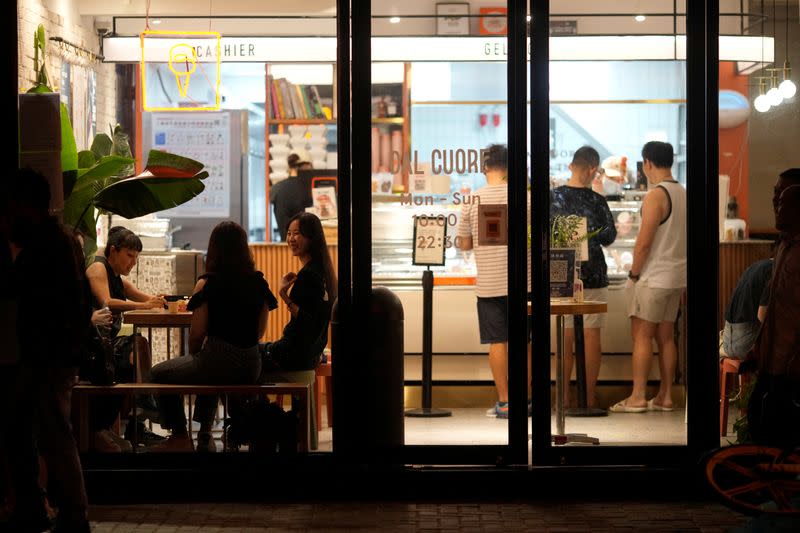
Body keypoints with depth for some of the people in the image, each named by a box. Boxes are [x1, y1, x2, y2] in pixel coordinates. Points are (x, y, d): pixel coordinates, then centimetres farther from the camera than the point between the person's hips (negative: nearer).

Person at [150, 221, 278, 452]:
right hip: (251, 367, 6)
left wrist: (192, 356, 11)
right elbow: (260, 331, 11)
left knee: (159, 374, 20)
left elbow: (197, 334, -9)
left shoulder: (207, 284, -11)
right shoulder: (259, 282, 4)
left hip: (219, 361, -6)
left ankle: (180, 438, 21)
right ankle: (205, 435, 43)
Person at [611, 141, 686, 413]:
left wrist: (634, 273, -8)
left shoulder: (656, 195, -16)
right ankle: (665, 397, 13)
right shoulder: (682, 193, 10)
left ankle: (637, 397, -4)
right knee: (666, 336, 10)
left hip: (653, 278, -8)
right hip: (676, 278, 8)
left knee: (641, 336, -4)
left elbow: (644, 242, -19)